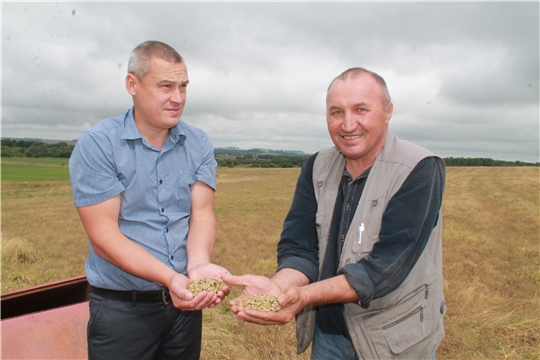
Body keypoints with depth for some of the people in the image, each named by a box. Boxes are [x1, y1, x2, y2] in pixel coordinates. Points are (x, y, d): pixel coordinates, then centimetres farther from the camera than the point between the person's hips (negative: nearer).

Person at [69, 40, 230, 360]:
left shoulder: (199, 144, -2)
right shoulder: (97, 145, -12)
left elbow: (202, 214, -9)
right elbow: (103, 235, -17)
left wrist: (198, 265, -29)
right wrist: (170, 277, -28)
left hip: (186, 301, 4)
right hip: (121, 307, -3)